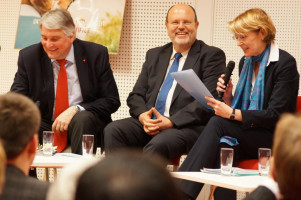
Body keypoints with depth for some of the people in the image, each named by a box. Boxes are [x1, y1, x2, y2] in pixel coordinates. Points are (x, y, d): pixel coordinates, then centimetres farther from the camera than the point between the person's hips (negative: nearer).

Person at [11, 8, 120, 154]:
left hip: (86, 121, 0)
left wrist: (75, 110, -19)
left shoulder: (96, 55, -4)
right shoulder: (28, 56, 1)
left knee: (82, 119, -34)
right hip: (45, 124, 1)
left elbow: (112, 101, -4)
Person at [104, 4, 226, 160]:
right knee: (112, 131, -23)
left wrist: (171, 121, -17)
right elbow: (136, 95, 19)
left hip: (187, 126, -5)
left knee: (158, 144, -36)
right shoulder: (154, 55, 22)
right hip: (148, 123, 5)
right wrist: (142, 115, -7)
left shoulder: (212, 56, 4)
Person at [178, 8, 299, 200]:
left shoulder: (285, 63, -9)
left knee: (217, 123, -27)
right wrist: (228, 96, -4)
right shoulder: (246, 62, 14)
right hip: (249, 136, 6)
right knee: (222, 145, -29)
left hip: (275, 139, -6)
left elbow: (275, 115, -17)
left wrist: (232, 114, -22)